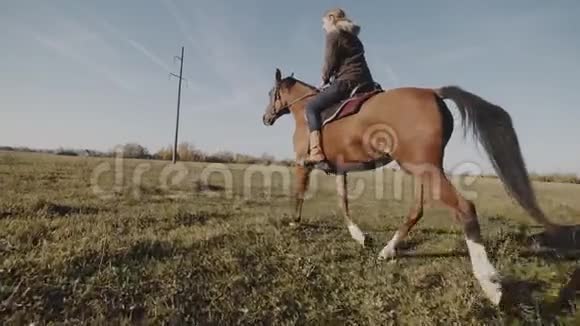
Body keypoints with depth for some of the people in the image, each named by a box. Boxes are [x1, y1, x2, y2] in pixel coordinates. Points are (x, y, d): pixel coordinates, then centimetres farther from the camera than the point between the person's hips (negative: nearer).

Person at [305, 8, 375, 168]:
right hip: (365, 82, 10)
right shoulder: (353, 37, 28)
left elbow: (330, 63, -6)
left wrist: (324, 80, 11)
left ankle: (316, 153, -23)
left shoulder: (333, 35, 1)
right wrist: (330, 79, 21)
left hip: (347, 82, -9)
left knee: (312, 107, -7)